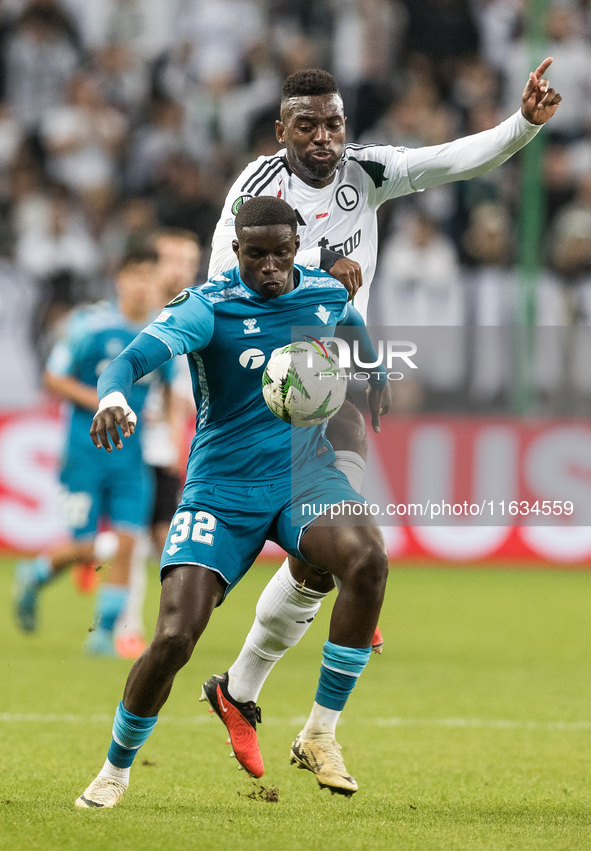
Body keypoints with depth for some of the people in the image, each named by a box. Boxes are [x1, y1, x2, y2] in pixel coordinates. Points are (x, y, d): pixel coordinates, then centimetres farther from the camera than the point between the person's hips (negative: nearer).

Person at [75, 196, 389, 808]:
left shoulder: (327, 296, 3)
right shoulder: (208, 307, -12)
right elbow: (137, 355, -31)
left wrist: (371, 393, 20)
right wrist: (113, 394, -50)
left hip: (304, 476, 3)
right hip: (221, 492, -3)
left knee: (368, 558, -30)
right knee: (174, 637, -16)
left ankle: (320, 738, -17)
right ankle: (116, 769, 13)